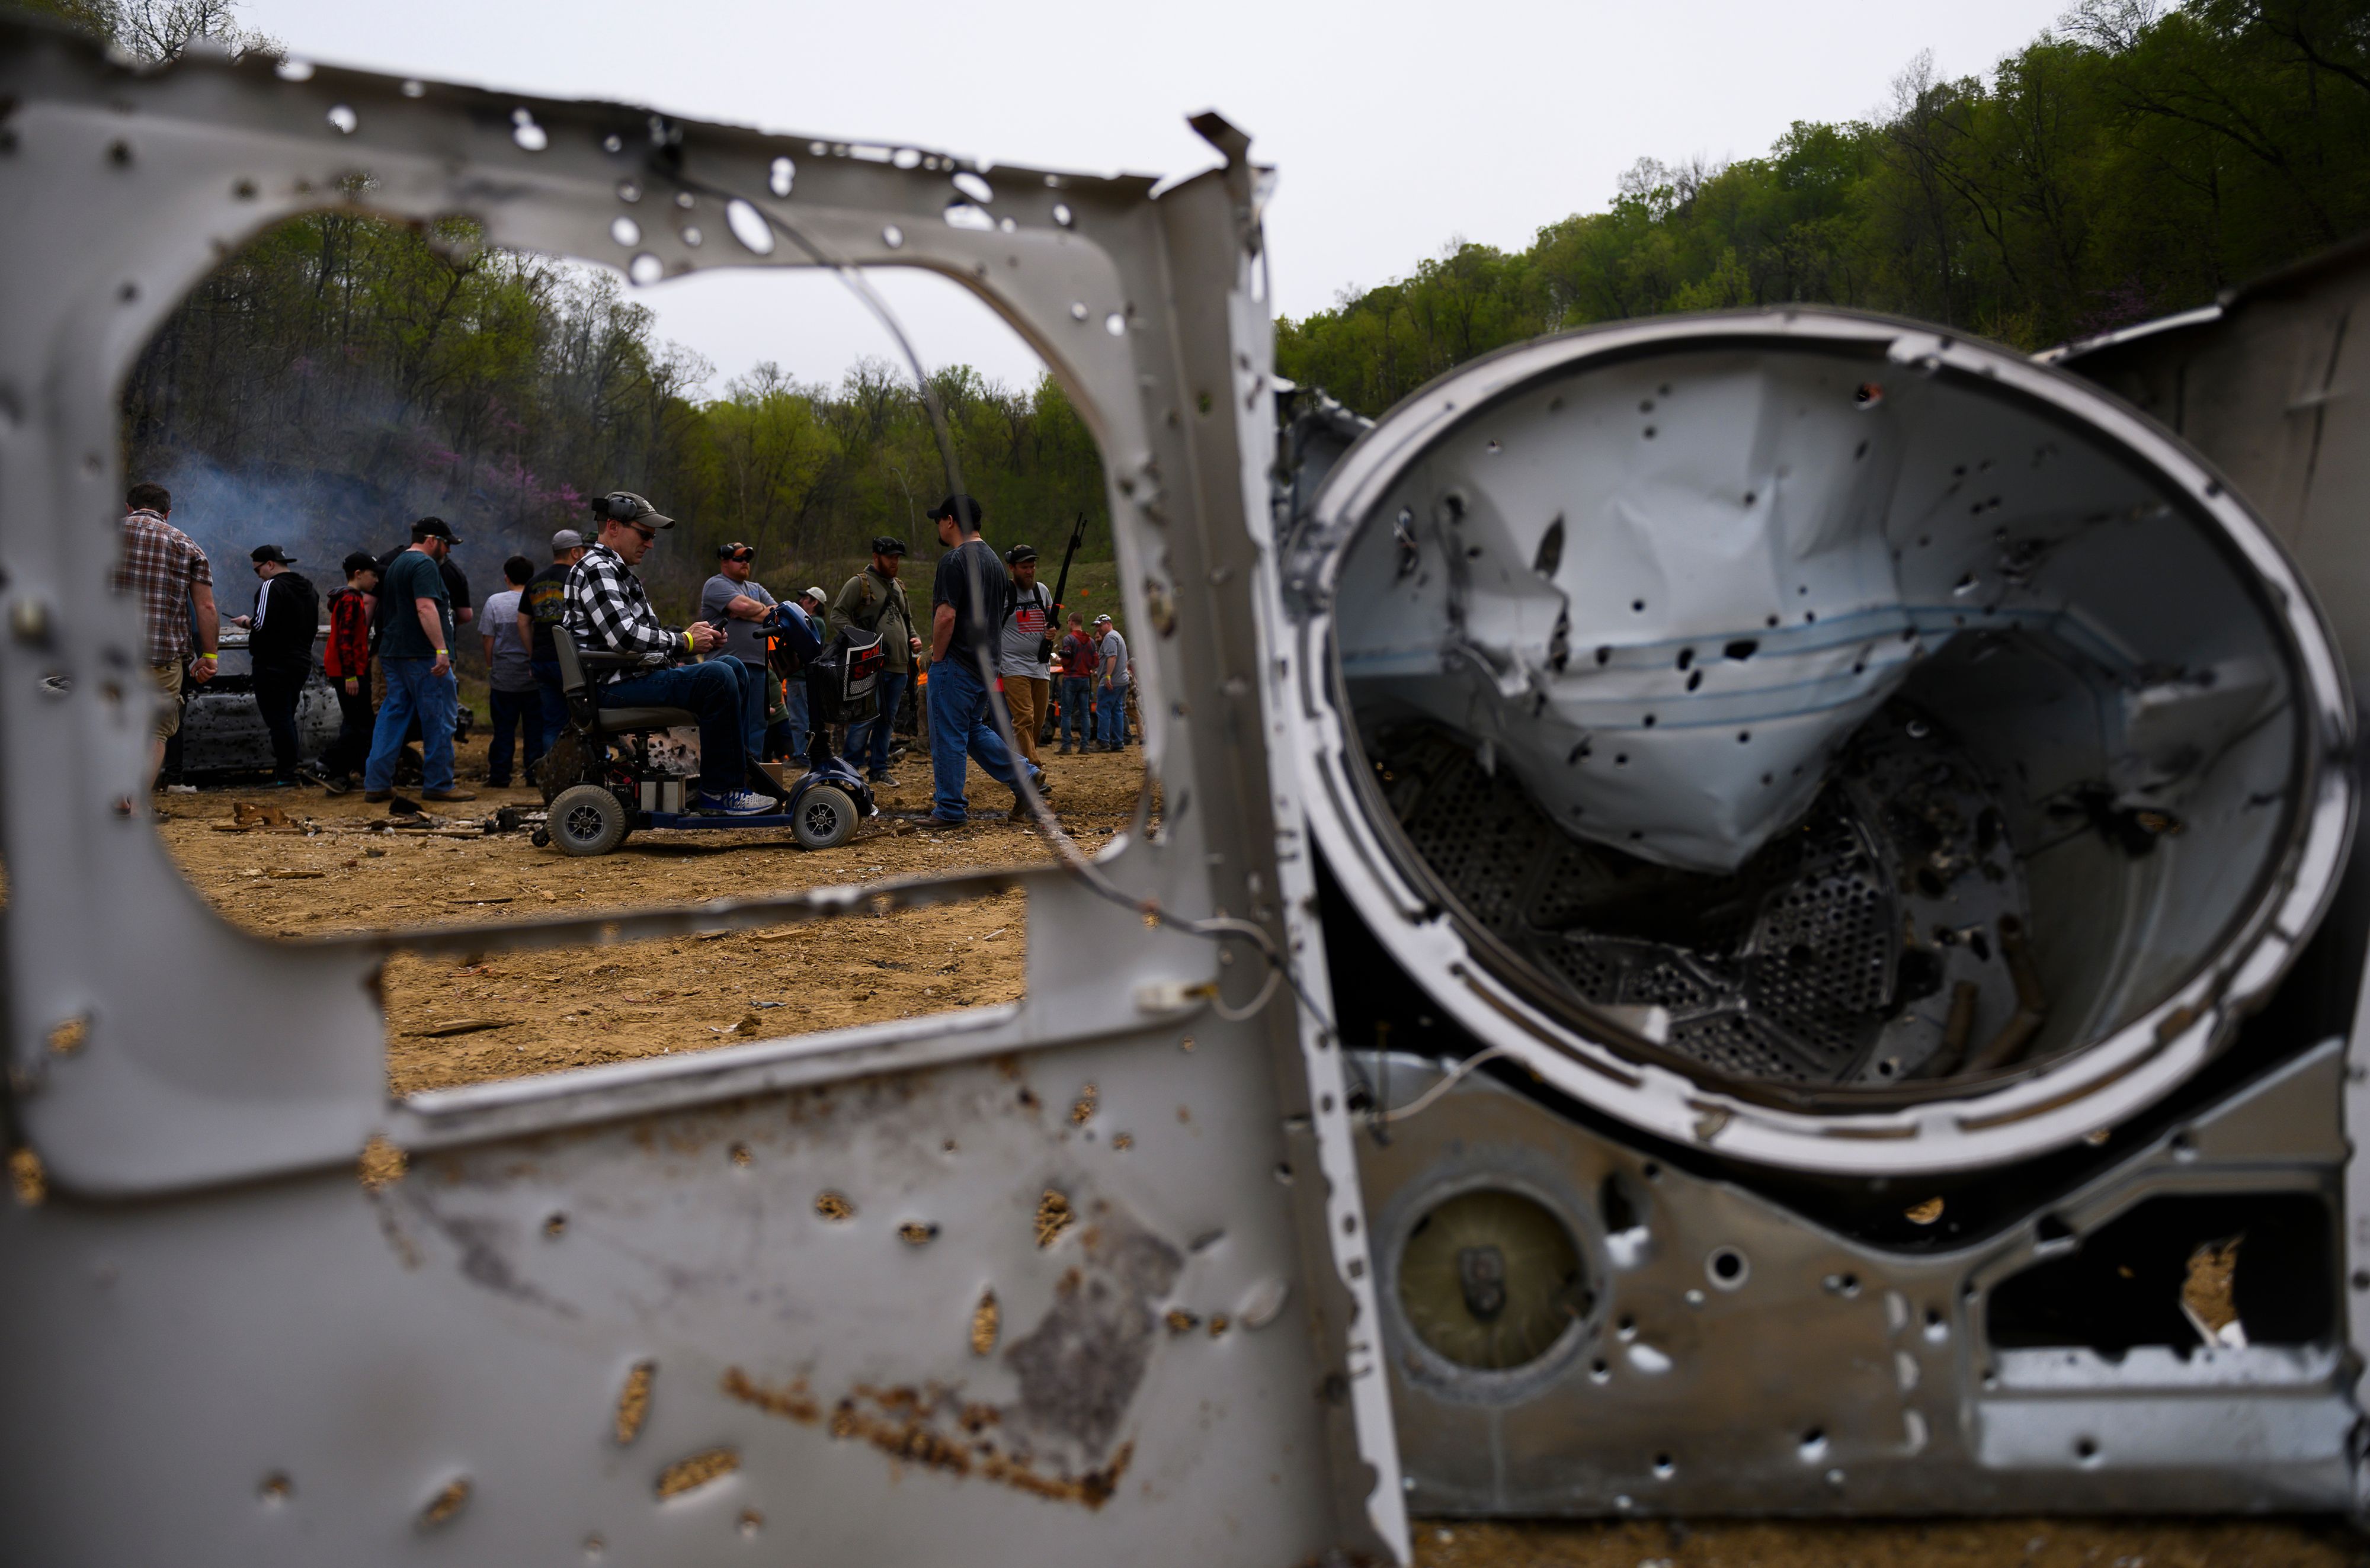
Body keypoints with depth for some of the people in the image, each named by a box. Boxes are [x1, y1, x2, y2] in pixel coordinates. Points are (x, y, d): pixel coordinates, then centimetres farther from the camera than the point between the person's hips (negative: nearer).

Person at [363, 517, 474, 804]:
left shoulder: (396, 564, 22)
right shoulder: (424, 565, -11)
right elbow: (426, 608, -22)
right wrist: (442, 650, -26)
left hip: (393, 652, 10)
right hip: (423, 654, -10)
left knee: (392, 716, 9)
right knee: (438, 719, -3)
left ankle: (376, 784, 7)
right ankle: (439, 785, 0)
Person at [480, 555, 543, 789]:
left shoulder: (495, 602, -4)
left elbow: (489, 640, -1)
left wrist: (490, 667, 12)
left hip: (504, 677, 0)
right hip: (534, 678, 0)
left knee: (503, 728, 6)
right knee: (535, 728, 6)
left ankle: (500, 775, 7)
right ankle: (535, 774, 6)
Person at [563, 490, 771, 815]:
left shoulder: (616, 571, 24)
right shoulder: (596, 569, -11)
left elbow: (645, 635, 21)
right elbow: (623, 637, -25)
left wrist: (697, 638, 4)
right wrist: (684, 642, -14)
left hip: (641, 674, 11)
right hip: (616, 686, -11)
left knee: (731, 666, 15)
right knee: (716, 677, -26)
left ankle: (735, 767, 13)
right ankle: (719, 791, -22)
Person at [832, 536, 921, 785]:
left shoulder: (899, 588, 22)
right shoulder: (858, 584, -2)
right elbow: (838, 616, -6)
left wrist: (914, 639, 12)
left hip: (899, 667, 7)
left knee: (887, 720, 10)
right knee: (866, 718, -10)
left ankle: (878, 769, 17)